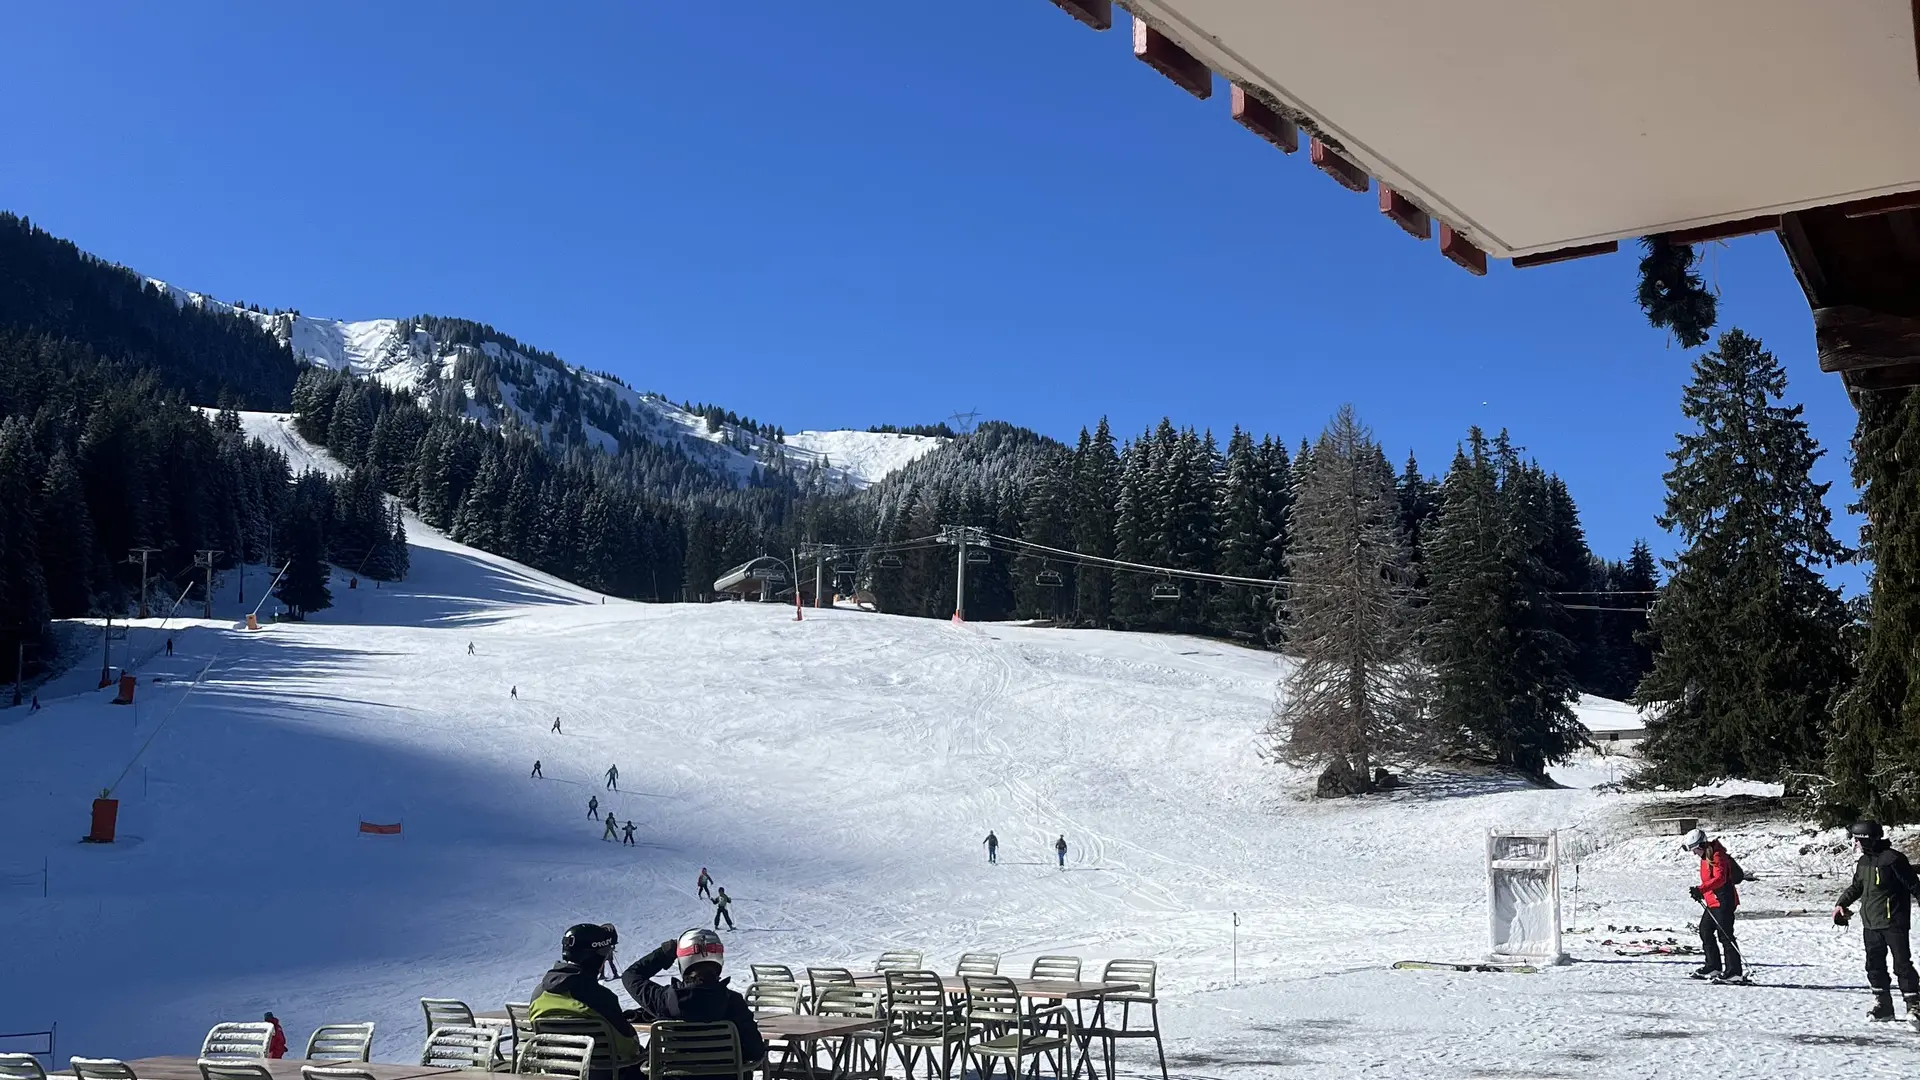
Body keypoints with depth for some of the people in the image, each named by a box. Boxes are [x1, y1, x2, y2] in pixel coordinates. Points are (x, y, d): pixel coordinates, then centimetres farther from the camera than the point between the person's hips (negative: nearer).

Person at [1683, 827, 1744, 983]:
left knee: (1725, 935, -10)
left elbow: (1719, 879, -29)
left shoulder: (1717, 856, -16)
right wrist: (1700, 893, 20)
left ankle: (1735, 972, -8)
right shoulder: (1706, 857, 15)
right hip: (1712, 902, 11)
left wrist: (1701, 889, -37)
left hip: (1723, 901, -11)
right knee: (1705, 931, 15)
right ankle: (1713, 967, 24)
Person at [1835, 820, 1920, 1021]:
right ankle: (1883, 1005, 19)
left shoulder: (1893, 859, -14)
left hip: (1893, 922, -8)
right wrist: (1841, 904, 15)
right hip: (1870, 923, 8)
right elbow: (1856, 887, 24)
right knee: (1875, 965, 10)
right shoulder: (1863, 861, 11)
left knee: (1902, 964, -7)